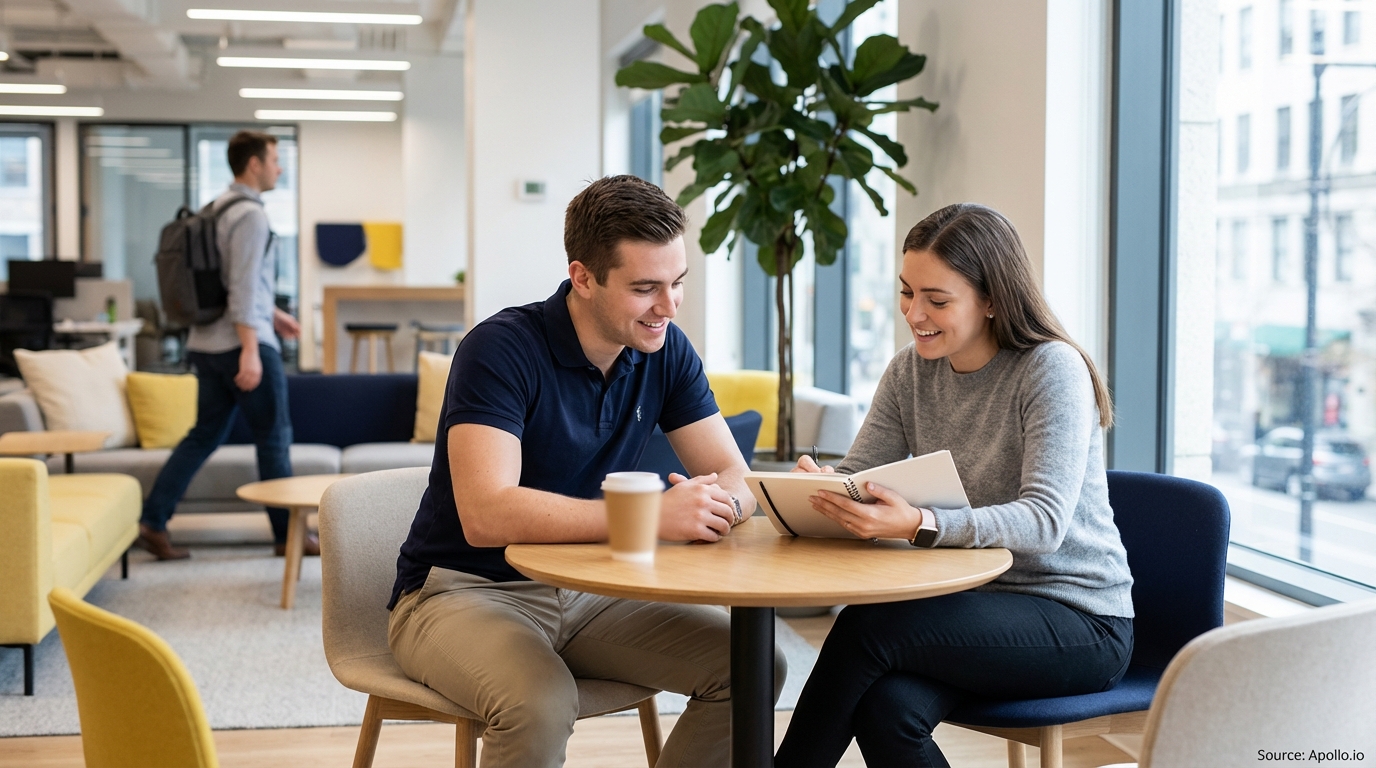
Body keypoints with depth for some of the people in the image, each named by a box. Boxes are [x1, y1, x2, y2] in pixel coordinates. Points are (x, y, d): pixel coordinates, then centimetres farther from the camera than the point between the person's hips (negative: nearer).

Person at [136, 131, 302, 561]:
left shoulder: (218, 209, 16)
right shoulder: (250, 215, -14)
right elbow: (243, 288, -22)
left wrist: (271, 313, 30)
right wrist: (250, 351, -25)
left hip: (207, 344, 9)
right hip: (241, 344, -9)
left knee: (204, 435, 11)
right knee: (274, 438, 1)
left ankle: (153, 522, 6)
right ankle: (288, 534, 9)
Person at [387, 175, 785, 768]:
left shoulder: (665, 351, -2)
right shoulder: (502, 350, -22)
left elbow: (735, 479, -1)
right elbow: (486, 515, -33)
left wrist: (715, 506, -27)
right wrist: (653, 515, -37)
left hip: (584, 590, 6)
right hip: (465, 591, -6)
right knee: (541, 703, -37)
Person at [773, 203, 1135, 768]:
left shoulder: (1052, 368, -13)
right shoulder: (911, 371, 7)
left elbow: (1045, 520, -24)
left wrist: (920, 525, -39)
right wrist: (822, 488, -23)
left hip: (1079, 619, -5)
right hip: (976, 602, 5)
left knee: (866, 628, -27)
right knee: (886, 709, -28)